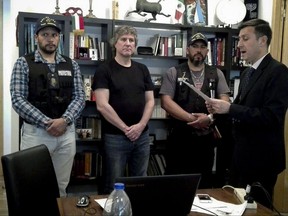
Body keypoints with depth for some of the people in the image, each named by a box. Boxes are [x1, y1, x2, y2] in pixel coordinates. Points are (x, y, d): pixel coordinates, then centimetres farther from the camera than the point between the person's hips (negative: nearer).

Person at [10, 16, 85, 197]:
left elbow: (79, 97, 3)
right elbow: (18, 100, -9)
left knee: (61, 187, 11)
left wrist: (65, 120, -14)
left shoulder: (71, 65, 9)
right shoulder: (24, 63, -1)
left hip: (66, 133, 3)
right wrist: (47, 123, -16)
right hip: (35, 132, -2)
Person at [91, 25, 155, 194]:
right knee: (114, 185, 6)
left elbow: (150, 101, 8)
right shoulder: (104, 70, -5)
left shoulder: (142, 70, 10)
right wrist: (125, 128, -13)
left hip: (142, 135, 5)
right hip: (115, 137, -4)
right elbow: (102, 105, -13)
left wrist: (140, 125, -8)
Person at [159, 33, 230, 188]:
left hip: (206, 138, 3)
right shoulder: (173, 73, 1)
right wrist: (191, 118, -15)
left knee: (204, 183, 13)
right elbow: (166, 101, -9)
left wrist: (209, 118, -19)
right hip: (180, 137, -2)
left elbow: (225, 101, 0)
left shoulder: (216, 74, 8)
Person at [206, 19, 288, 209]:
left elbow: (271, 116, -25)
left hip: (261, 157, -8)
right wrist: (220, 109, -4)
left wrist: (229, 108, -25)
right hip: (241, 153, 9)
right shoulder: (247, 73, 13)